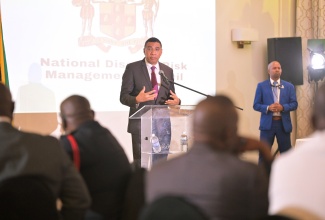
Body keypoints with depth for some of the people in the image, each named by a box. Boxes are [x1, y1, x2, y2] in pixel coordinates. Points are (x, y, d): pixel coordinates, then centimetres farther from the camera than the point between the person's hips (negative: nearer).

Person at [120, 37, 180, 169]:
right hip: (140, 123, -3)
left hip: (163, 124, 4)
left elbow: (170, 97, 15)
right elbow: (123, 97, -3)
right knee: (141, 165, -2)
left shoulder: (168, 71, 12)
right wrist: (137, 99, -24)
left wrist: (176, 101, -9)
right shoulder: (132, 68, -1)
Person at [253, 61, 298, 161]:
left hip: (283, 123, 2)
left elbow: (294, 104, 4)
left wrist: (283, 107, -15)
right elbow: (256, 105, 1)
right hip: (267, 123, -2)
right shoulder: (261, 86, 4)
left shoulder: (289, 86, 9)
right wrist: (268, 108, -17)